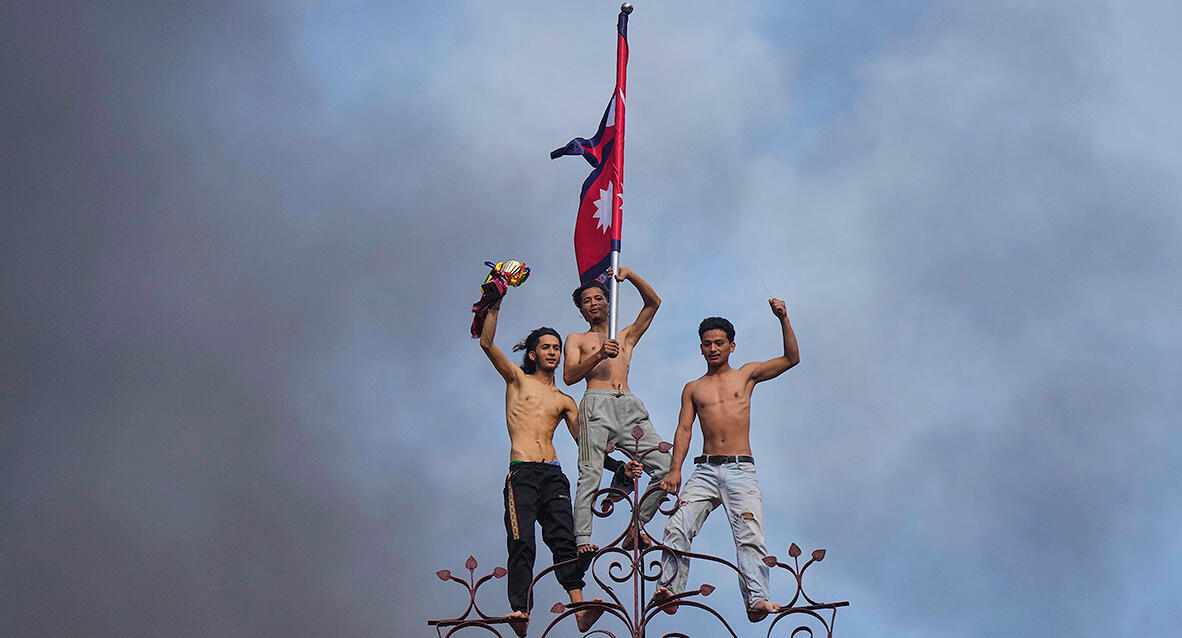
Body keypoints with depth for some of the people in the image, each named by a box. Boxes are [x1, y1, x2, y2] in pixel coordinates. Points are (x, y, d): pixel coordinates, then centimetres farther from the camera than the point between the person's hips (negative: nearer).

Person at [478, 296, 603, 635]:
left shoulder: (565, 401, 22)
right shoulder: (518, 379, 15)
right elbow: (487, 343, 4)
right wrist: (495, 306, -2)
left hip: (553, 474, 3)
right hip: (522, 473, -3)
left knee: (564, 540, -10)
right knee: (522, 542, -14)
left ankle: (580, 610, -19)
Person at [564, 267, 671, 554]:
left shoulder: (626, 336, 30)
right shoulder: (576, 340, 23)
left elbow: (653, 302, 21)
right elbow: (569, 376, 6)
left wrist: (629, 275, 8)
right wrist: (599, 355, -8)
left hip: (630, 407, 3)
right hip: (597, 404, -3)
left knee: (667, 466, -11)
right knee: (590, 475, -16)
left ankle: (637, 525, -1)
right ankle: (582, 539, -18)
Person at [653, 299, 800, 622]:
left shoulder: (746, 374, 16)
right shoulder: (693, 388, 19)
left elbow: (791, 358, 11)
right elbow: (684, 429, 9)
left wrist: (783, 319, -1)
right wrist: (675, 470, -4)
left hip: (741, 470, -2)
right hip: (705, 470, 2)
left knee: (750, 536, -18)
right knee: (677, 527, -18)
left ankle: (757, 600, -25)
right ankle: (670, 589, -17)